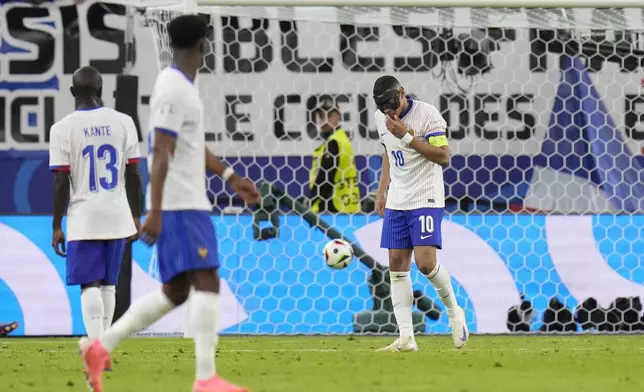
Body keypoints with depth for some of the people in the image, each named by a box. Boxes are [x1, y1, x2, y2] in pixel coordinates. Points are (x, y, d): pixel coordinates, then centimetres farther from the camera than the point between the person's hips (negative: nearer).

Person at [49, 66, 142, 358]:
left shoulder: (63, 129, -7)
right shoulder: (123, 123, 1)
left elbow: (61, 182, -9)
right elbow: (134, 175, 2)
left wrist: (57, 226, -3)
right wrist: (136, 218, 11)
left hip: (83, 219, -3)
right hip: (117, 216, 3)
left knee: (90, 285, -3)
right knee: (108, 284, 14)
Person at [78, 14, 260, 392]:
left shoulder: (183, 85, 17)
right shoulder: (174, 90, -15)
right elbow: (161, 154, -20)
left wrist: (231, 177, 28)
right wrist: (154, 212, -23)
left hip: (189, 204, 10)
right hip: (181, 205, -10)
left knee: (175, 291, 11)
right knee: (207, 283, -13)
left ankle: (100, 347, 14)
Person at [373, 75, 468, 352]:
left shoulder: (427, 114, -15)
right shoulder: (381, 118, 6)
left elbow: (444, 157, -18)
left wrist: (408, 136, -23)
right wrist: (381, 191, 16)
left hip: (425, 199, -6)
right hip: (396, 201, 6)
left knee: (425, 262, -18)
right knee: (397, 265, 0)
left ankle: (454, 311, 9)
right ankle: (406, 338, -1)